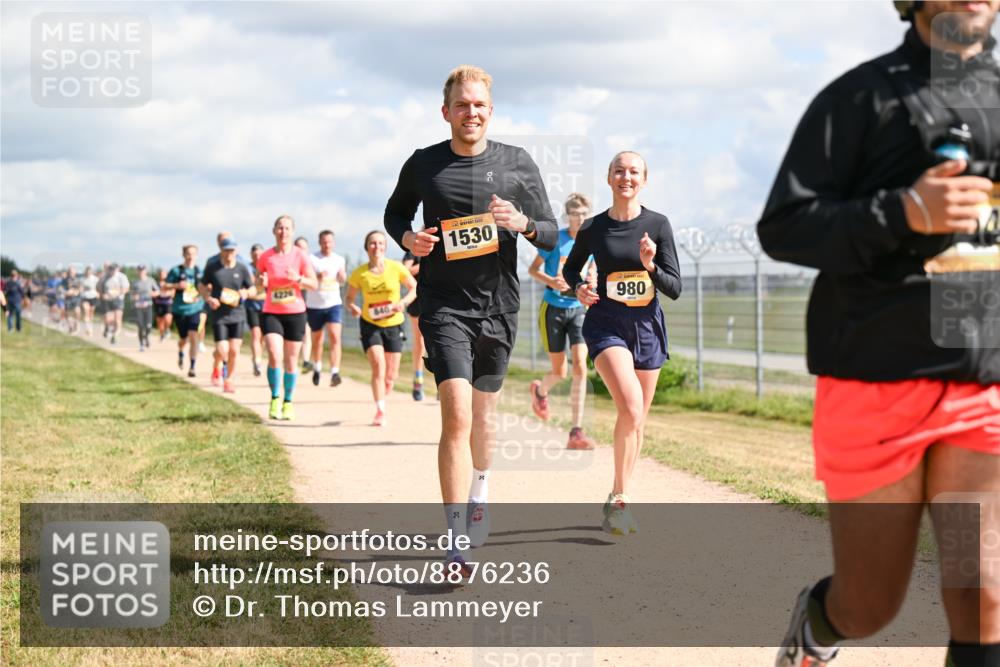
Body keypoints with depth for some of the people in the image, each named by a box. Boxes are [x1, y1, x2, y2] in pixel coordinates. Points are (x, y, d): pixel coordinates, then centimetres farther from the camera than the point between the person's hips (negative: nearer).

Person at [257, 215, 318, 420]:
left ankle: (288, 402, 22)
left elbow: (314, 284, -1)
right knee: (275, 356, -18)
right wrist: (262, 282, -12)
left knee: (291, 362, 7)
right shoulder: (265, 257, 0)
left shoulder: (300, 256, -3)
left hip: (295, 313, 0)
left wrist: (298, 278, -20)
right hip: (271, 313, 0)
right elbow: (258, 284, 11)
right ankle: (275, 398, -2)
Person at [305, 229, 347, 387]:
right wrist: (317, 277, -26)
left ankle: (335, 372, -23)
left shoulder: (339, 260, 6)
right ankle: (317, 368, 38)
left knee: (335, 336, -17)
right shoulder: (312, 259, -5)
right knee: (317, 339, 14)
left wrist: (342, 276, -5)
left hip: (334, 304, 1)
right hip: (314, 305, -1)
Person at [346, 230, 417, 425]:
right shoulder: (359, 273, -8)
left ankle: (382, 404, 32)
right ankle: (380, 411, -16)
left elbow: (414, 287, 1)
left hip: (393, 324, 2)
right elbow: (349, 297, 3)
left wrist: (403, 302, -16)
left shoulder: (396, 268, -9)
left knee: (391, 374, 7)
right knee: (378, 366, -19)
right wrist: (352, 307, -19)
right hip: (370, 324, -1)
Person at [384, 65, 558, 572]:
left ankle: (479, 493, 48)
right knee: (456, 414, -18)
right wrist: (407, 237, -5)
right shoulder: (423, 165, 0)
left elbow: (551, 235, 5)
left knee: (484, 407, 18)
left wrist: (523, 223, -17)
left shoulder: (517, 164, 2)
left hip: (499, 306, 3)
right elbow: (395, 212, 18)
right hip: (444, 306, -3)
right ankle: (456, 545, -20)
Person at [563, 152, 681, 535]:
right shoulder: (593, 229, -1)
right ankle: (622, 501, -17)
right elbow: (570, 267, 17)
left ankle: (616, 500, 27)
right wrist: (579, 288, -3)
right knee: (631, 407, -24)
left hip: (647, 326, 3)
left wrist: (650, 266, -18)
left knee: (636, 420, 11)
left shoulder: (657, 225, -1)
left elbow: (674, 289, 0)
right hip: (606, 324, -3)